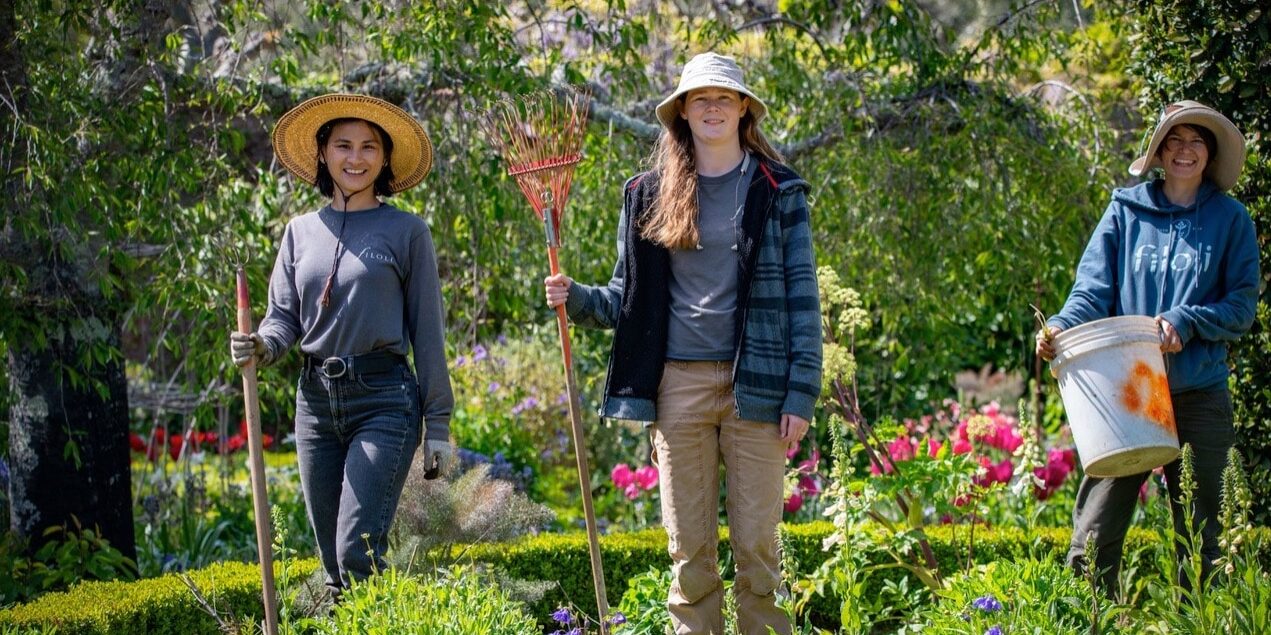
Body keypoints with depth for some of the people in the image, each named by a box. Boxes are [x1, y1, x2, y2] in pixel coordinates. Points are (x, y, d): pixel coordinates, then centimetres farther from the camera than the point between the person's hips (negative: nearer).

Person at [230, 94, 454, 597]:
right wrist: (261, 347, -13)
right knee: (333, 562, 7)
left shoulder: (406, 231, 1)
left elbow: (427, 330, 0)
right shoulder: (301, 232, 12)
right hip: (316, 400, 5)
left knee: (357, 552, -16)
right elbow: (283, 316, 11)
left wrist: (438, 423, -2)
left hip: (383, 399, -5)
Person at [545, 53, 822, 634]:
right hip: (679, 385, 2)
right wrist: (576, 299, -4)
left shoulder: (778, 192, 3)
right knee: (689, 551, 5)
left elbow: (802, 297, 0)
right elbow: (626, 297, 16)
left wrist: (801, 394, -7)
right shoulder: (649, 194, 9)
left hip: (753, 385, -2)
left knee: (757, 548, -1)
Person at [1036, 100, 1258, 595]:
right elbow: (1094, 290, 2)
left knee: (1199, 536, 7)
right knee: (1094, 535, -6)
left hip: (1199, 396, 0)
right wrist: (1061, 328, -18)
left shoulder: (1230, 219, 7)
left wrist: (1185, 323, -15)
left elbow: (1242, 305, 2)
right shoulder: (1126, 210, 8)